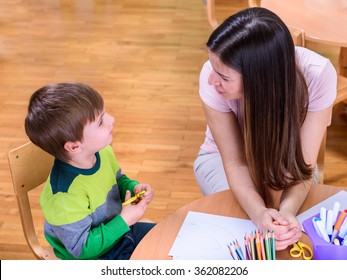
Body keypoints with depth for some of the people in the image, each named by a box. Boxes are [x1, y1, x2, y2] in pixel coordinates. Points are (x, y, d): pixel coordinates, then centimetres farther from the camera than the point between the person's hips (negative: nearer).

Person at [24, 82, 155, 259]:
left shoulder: (103, 152, -12)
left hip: (117, 230, 8)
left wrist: (134, 188, -11)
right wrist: (124, 221, -26)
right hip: (91, 258, -7)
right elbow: (82, 248, -26)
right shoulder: (65, 194, -36)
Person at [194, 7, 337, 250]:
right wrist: (259, 213, -45)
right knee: (245, 222, -25)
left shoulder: (318, 75, -34)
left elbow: (304, 163, -28)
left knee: (297, 225, -22)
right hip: (222, 157, 0)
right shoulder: (214, 76, -34)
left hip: (287, 159, 1)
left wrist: (287, 210, -48)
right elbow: (235, 162, -27)